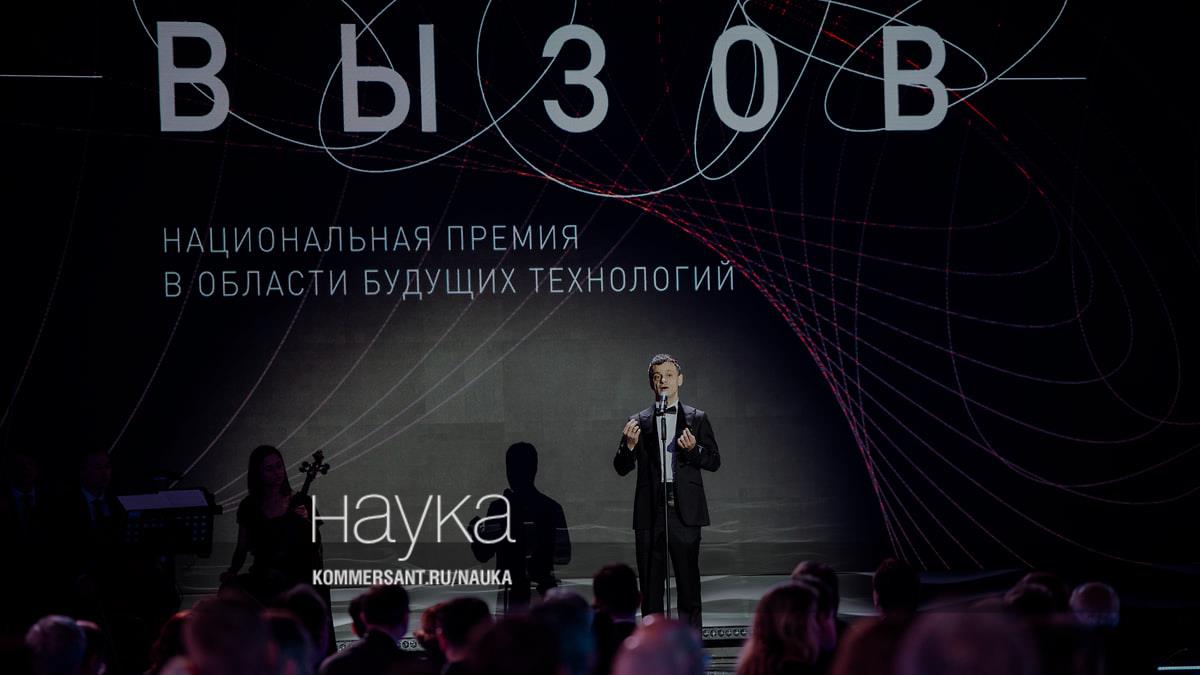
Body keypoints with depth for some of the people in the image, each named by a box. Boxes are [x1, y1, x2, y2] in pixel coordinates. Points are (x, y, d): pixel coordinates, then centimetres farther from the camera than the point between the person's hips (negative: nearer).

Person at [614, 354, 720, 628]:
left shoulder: (697, 419, 9)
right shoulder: (638, 422, 11)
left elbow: (714, 461, 4)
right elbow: (622, 468, 8)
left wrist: (694, 449, -15)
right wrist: (629, 444, -12)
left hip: (685, 511, -1)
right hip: (650, 511, 1)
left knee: (688, 580, -3)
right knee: (650, 582, 2)